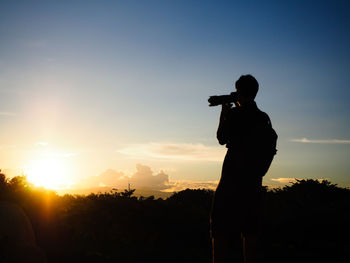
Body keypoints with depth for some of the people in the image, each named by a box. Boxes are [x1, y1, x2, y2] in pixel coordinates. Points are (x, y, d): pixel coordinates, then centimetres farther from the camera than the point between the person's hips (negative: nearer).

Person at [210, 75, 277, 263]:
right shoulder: (263, 117, 10)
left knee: (220, 230, -5)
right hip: (254, 182, 7)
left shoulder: (235, 113, -8)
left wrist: (224, 114, 12)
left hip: (233, 178, -7)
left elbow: (221, 139, 2)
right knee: (249, 230, 12)